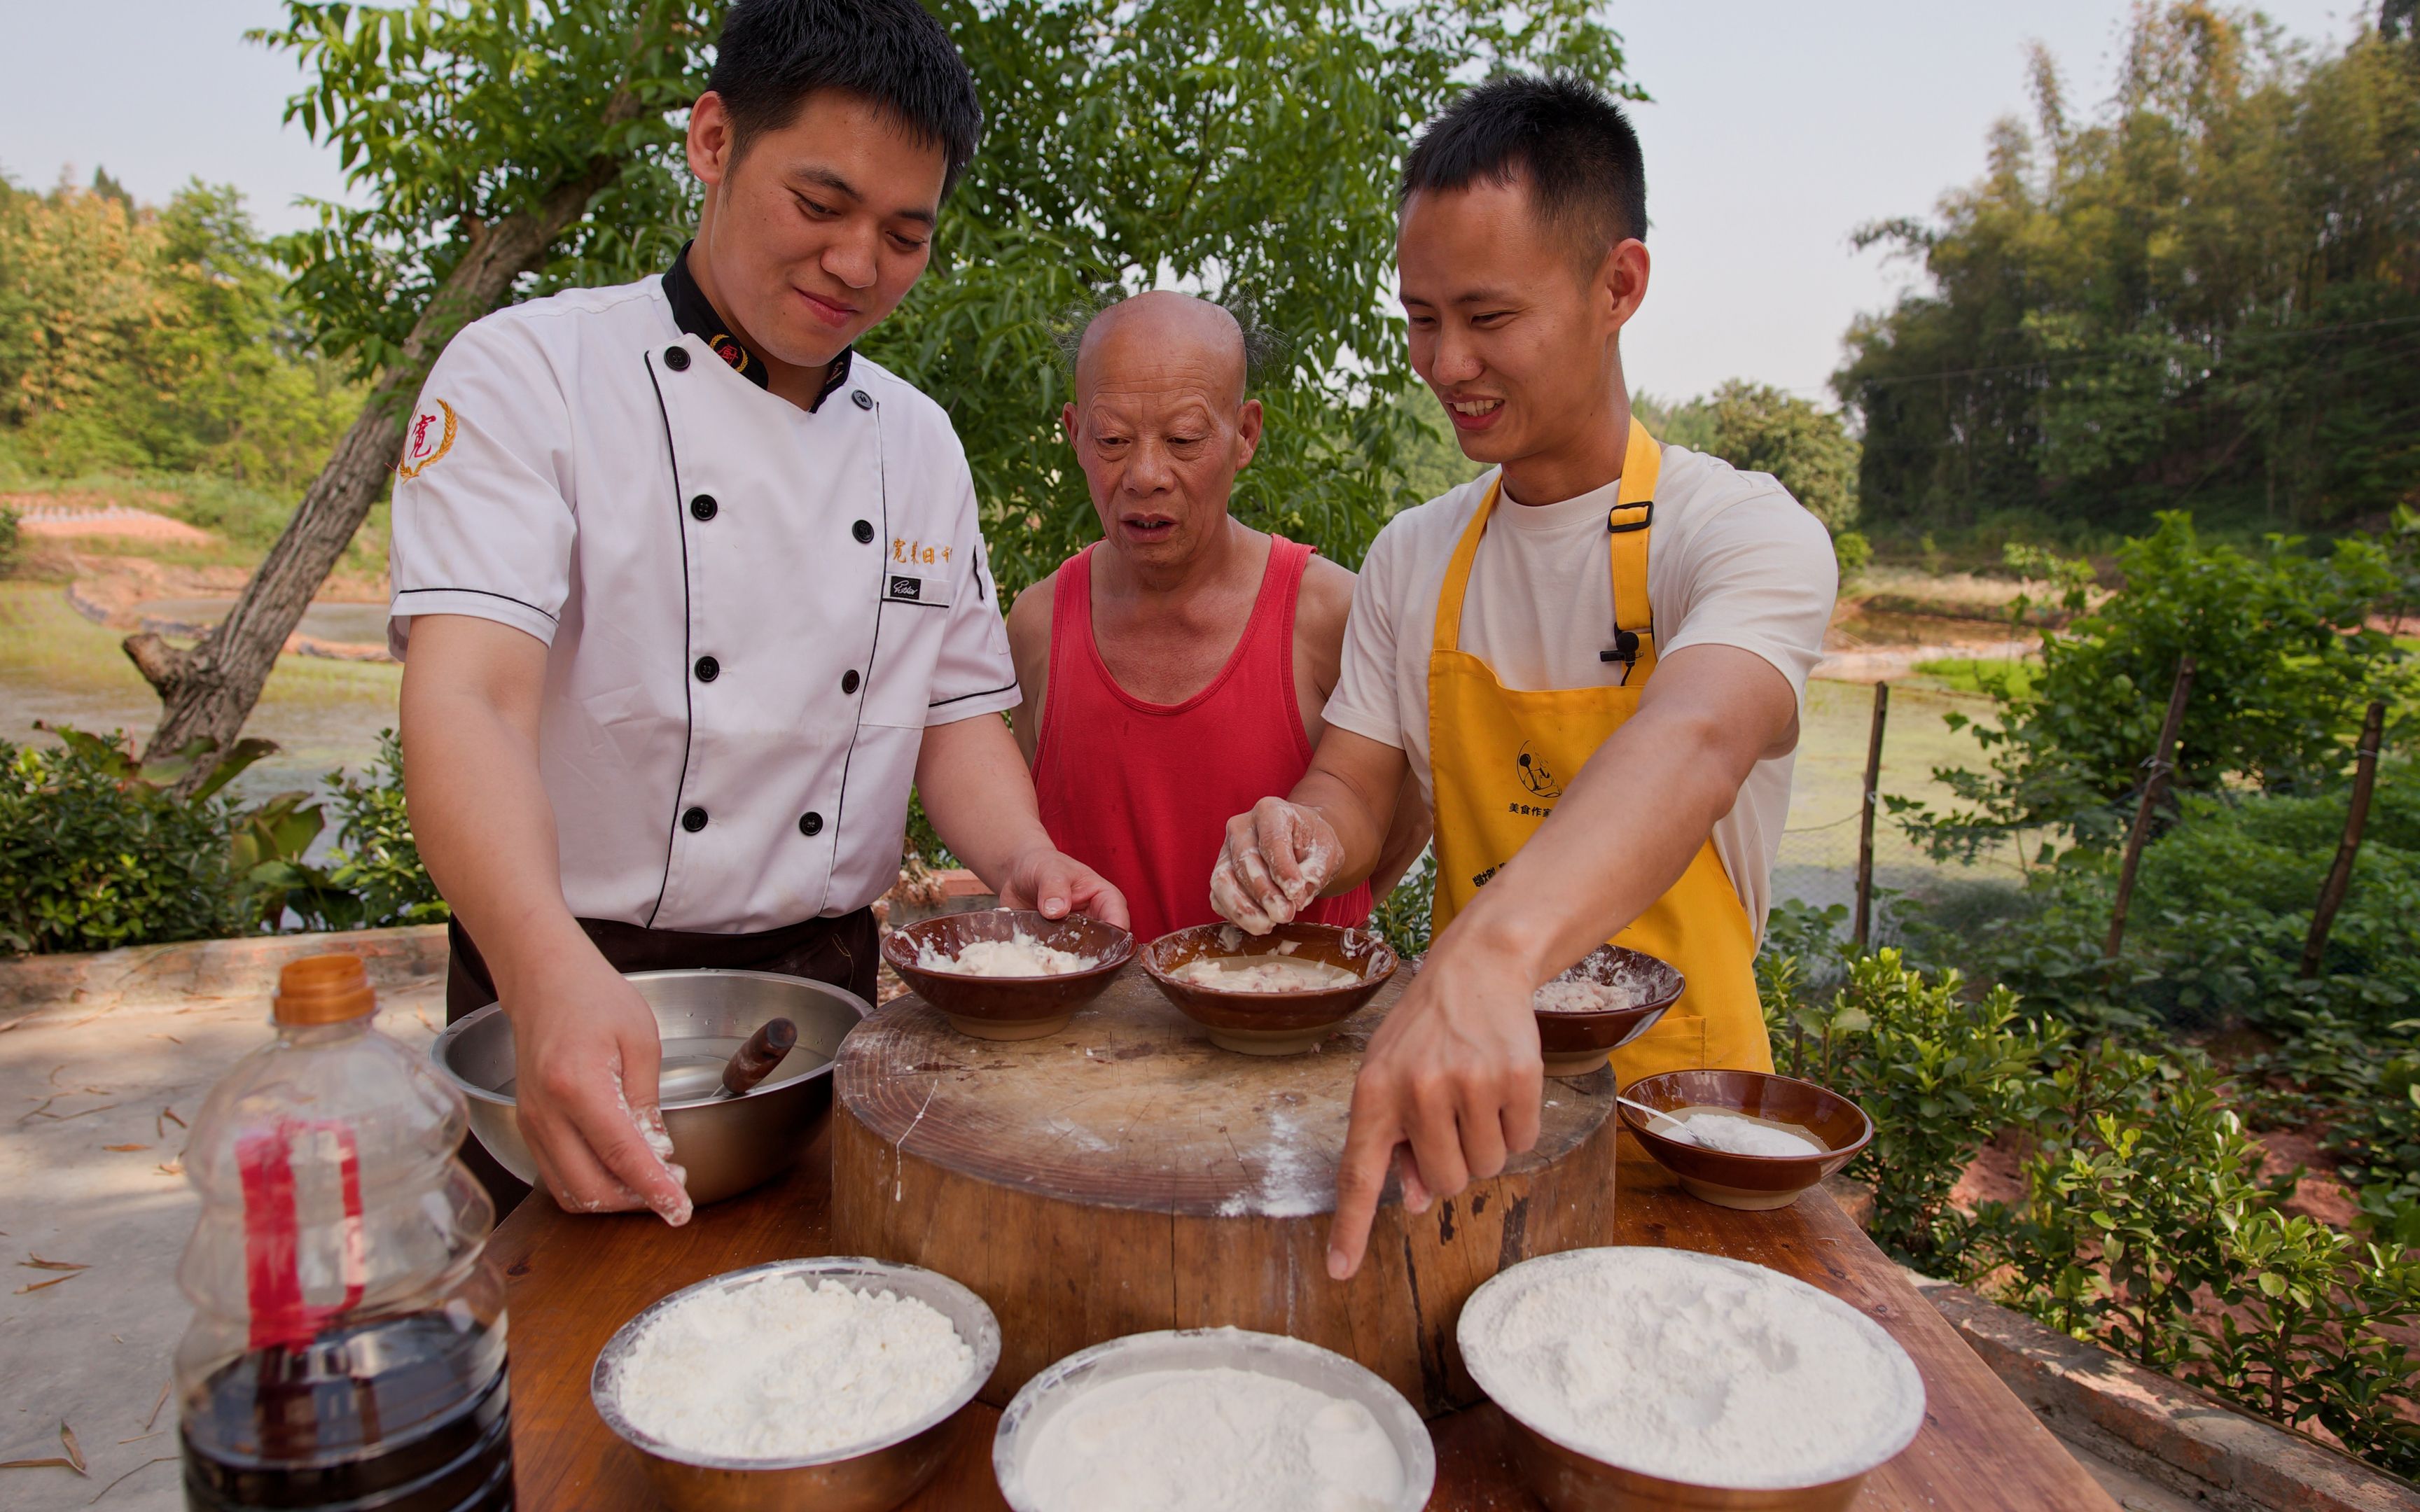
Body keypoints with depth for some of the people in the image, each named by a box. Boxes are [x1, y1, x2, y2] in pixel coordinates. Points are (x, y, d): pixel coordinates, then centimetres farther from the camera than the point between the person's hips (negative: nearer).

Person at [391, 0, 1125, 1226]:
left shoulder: (918, 442, 7)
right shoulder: (528, 372, -9)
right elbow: (467, 695, -22)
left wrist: (1022, 856, -12)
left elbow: (956, 711, 9)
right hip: (571, 993, -4)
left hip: (828, 993, 4)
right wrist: (552, 972, -40)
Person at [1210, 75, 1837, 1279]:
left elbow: (1693, 743, -31)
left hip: (1671, 1089, -3)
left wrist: (1489, 959, -49)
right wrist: (1305, 839, -18)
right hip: (1461, 1085, 4)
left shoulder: (1746, 534, -12)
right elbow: (1356, 782, 7)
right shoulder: (1411, 558, 6)